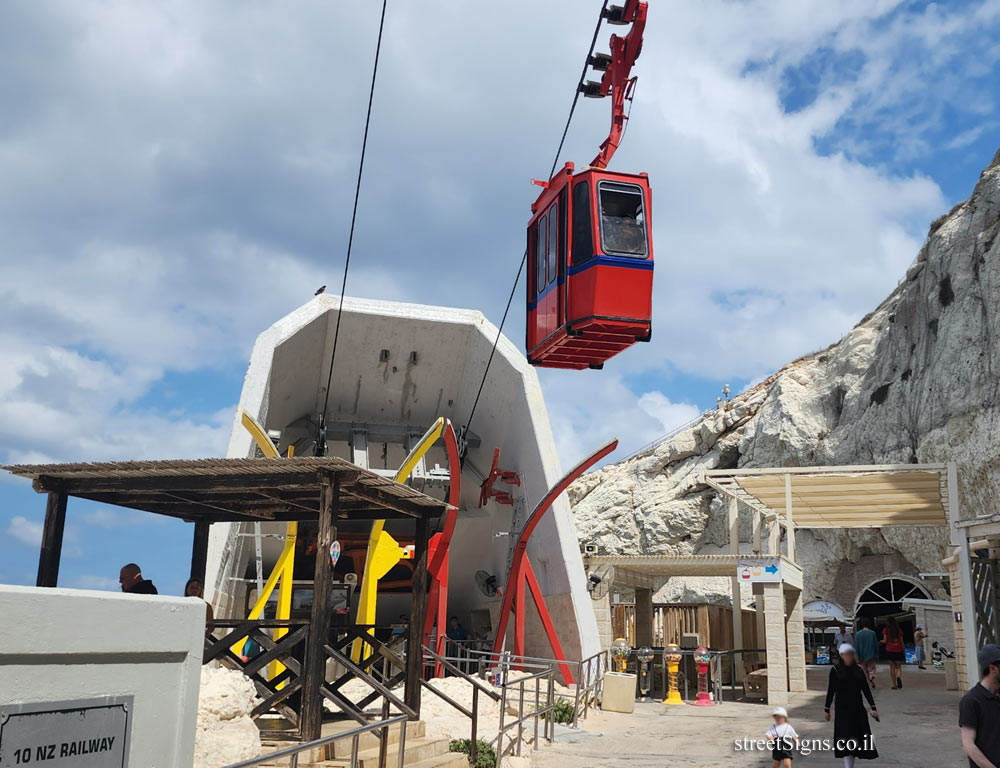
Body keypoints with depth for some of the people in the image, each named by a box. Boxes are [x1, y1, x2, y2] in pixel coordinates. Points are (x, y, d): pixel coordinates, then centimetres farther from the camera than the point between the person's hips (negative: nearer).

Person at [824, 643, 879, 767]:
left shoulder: (858, 670, 5)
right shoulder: (835, 671, -4)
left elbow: (866, 690, 7)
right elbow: (831, 691, 0)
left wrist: (873, 707, 0)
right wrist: (826, 709, 2)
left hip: (857, 708, 4)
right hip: (843, 709, -4)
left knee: (857, 739, 7)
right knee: (846, 739, -10)